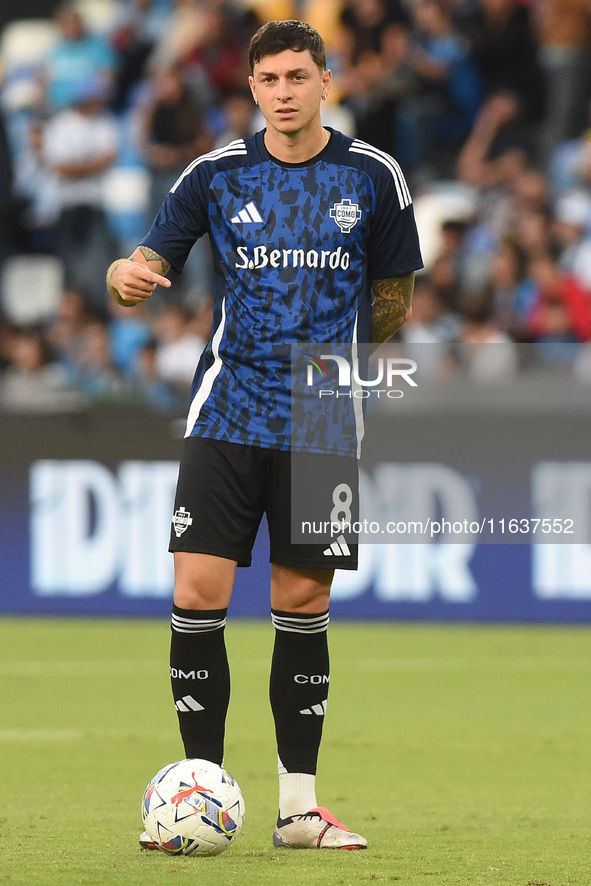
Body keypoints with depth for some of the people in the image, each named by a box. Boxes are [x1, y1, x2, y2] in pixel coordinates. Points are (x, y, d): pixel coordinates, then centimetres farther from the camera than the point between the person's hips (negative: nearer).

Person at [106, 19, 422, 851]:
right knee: (198, 597, -9)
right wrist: (128, 276, -20)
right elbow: (151, 260, 2)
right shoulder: (216, 175, 2)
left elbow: (393, 292, 13)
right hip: (229, 413, 0)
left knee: (303, 605, 4)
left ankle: (298, 804, 12)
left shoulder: (373, 177, 2)